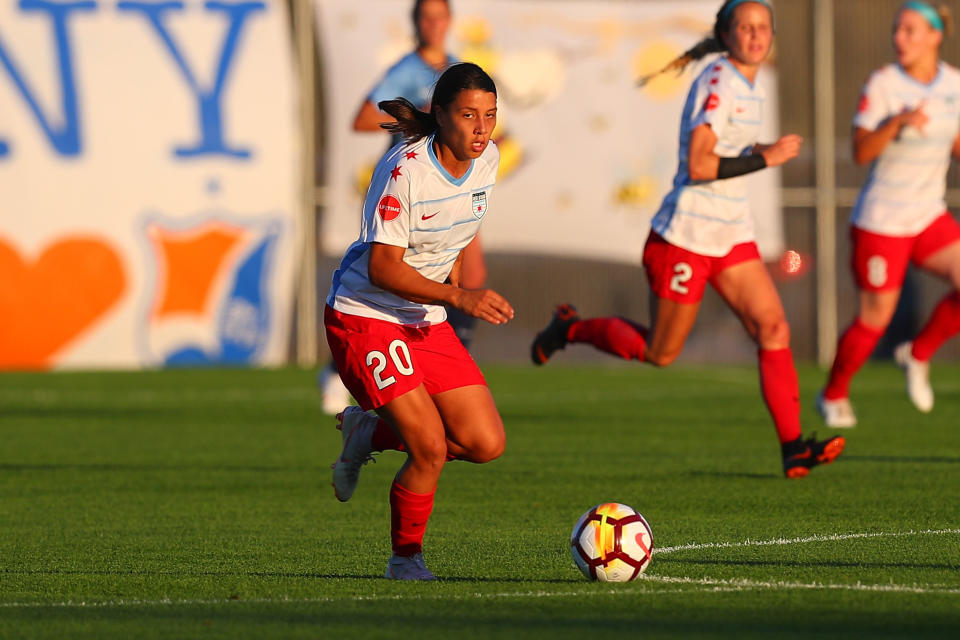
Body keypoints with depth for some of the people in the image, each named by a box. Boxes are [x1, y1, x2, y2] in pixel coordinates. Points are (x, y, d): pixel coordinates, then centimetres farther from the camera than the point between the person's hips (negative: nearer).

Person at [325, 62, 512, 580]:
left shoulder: (487, 161, -2)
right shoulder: (405, 169, -23)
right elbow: (382, 267, -25)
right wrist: (459, 298, -33)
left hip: (426, 320, 7)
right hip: (364, 315, -7)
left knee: (486, 444, -1)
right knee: (432, 450, -16)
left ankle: (368, 430, 21)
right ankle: (406, 558, 9)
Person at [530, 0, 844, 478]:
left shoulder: (751, 89, 11)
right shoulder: (716, 83, -17)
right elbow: (698, 165, -24)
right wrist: (765, 157, -21)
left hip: (732, 237, 8)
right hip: (686, 237, -8)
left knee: (774, 329, -7)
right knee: (659, 354, 3)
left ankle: (793, 448, -10)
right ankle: (571, 329, 27)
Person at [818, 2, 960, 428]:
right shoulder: (882, 84, -13)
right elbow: (861, 152, -18)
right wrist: (898, 123, -33)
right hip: (881, 222, -4)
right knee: (876, 318, 1)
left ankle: (918, 354, 8)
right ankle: (833, 395, 25)